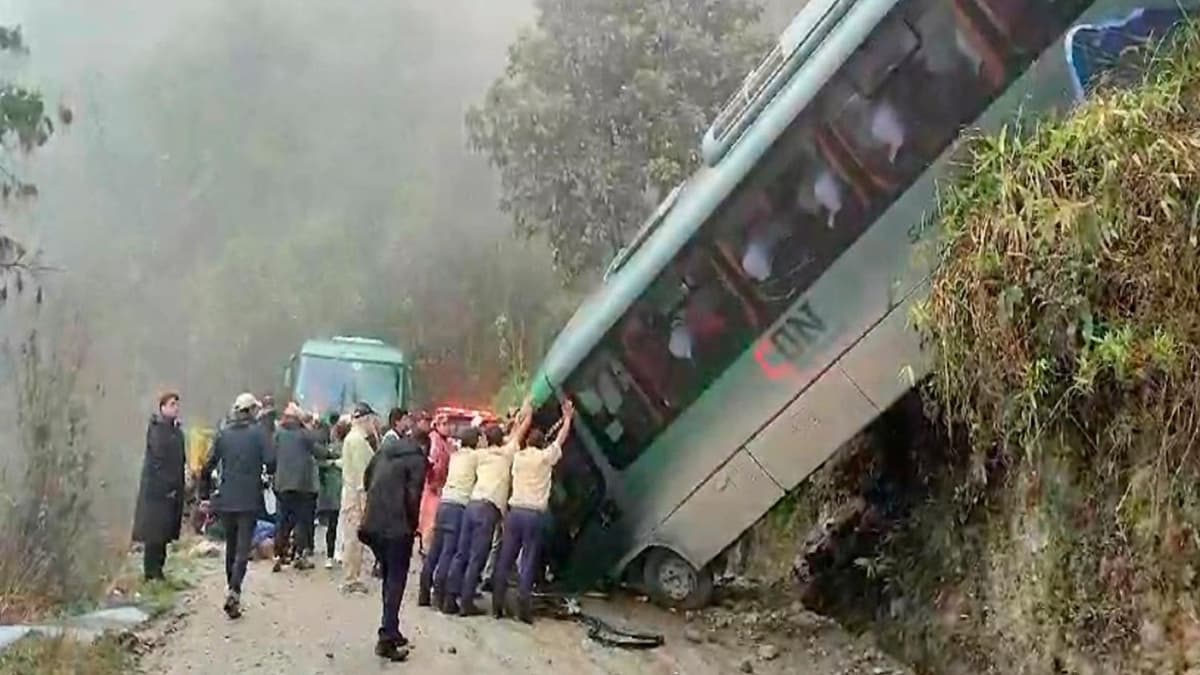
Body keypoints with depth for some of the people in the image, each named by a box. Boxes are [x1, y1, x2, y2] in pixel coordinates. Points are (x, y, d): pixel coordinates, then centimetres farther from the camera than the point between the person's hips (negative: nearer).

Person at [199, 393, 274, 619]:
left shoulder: (224, 433, 5)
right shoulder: (258, 432, -5)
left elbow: (209, 465, 3)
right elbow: (271, 463, -13)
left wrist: (207, 490, 13)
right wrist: (264, 471, 9)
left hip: (226, 499, 4)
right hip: (249, 500, -4)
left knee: (231, 547, 17)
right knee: (243, 548, -4)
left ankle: (232, 589, 24)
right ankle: (234, 591, -20)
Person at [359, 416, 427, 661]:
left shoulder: (384, 449, 14)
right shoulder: (416, 458, -6)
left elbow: (366, 480, 21)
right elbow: (413, 495, -15)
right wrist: (413, 525, -3)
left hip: (373, 524, 7)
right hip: (397, 526, -7)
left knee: (389, 577, 19)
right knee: (396, 580, -2)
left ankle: (391, 631, 26)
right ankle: (387, 638, -8)